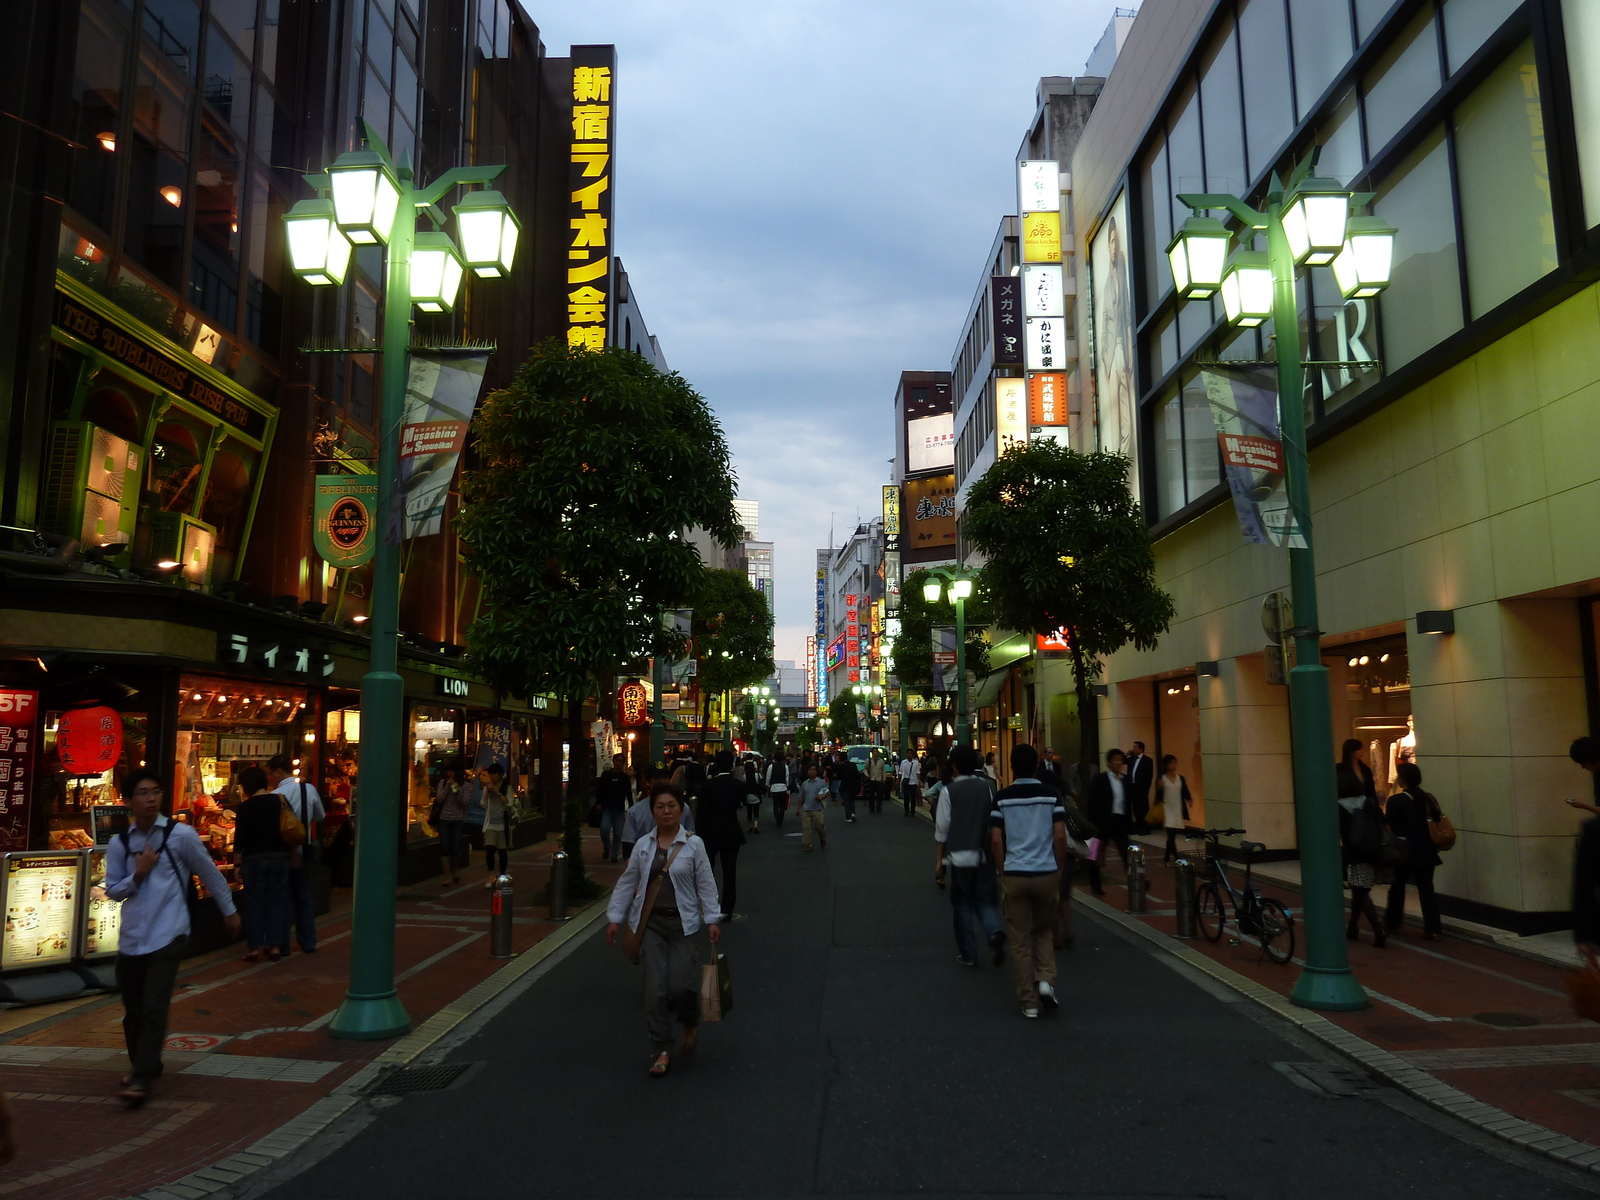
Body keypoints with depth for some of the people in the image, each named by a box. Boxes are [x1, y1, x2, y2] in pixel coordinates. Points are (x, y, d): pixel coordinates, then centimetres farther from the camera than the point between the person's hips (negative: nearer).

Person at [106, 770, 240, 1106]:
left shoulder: (181, 835, -7)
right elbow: (112, 890, 8)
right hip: (131, 938, 4)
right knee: (133, 1011, 15)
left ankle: (142, 1078, -7)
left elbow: (210, 873, 4)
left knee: (154, 1009, -12)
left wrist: (229, 911, 13)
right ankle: (143, 1065, 35)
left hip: (167, 935, -4)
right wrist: (137, 875, -12)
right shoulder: (118, 844, 2)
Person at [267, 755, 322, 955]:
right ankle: (308, 942, 21)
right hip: (304, 852, 5)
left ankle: (282, 945, 12)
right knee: (304, 897, 16)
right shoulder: (309, 790, -3)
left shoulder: (276, 795, -18)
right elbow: (319, 818, 7)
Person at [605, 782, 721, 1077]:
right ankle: (662, 1050, 14)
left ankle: (690, 1024, 27)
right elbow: (626, 883, 9)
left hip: (683, 922, -2)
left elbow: (706, 884, -1)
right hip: (651, 922, 2)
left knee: (681, 985, -8)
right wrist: (614, 918, 7)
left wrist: (712, 920, -5)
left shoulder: (694, 844, -2)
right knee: (655, 988, -1)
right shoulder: (643, 846, 5)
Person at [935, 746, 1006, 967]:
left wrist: (939, 860, 1)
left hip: (960, 856, -2)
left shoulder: (950, 791, -6)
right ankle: (995, 932, -15)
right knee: (985, 900, 13)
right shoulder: (987, 788, 3)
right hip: (985, 856, 2)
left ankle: (968, 954, 14)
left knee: (962, 903, 10)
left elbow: (942, 828, -6)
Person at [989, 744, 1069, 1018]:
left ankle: (1029, 1002, 11)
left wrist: (1002, 871, 8)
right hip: (1046, 872, 1)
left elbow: (996, 840, -3)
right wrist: (1059, 870, 7)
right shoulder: (1051, 795, -2)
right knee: (1044, 931, 20)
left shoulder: (1002, 798, -2)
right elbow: (1060, 837, -5)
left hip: (1014, 874, -1)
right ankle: (1045, 980, -1)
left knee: (1020, 940, 7)